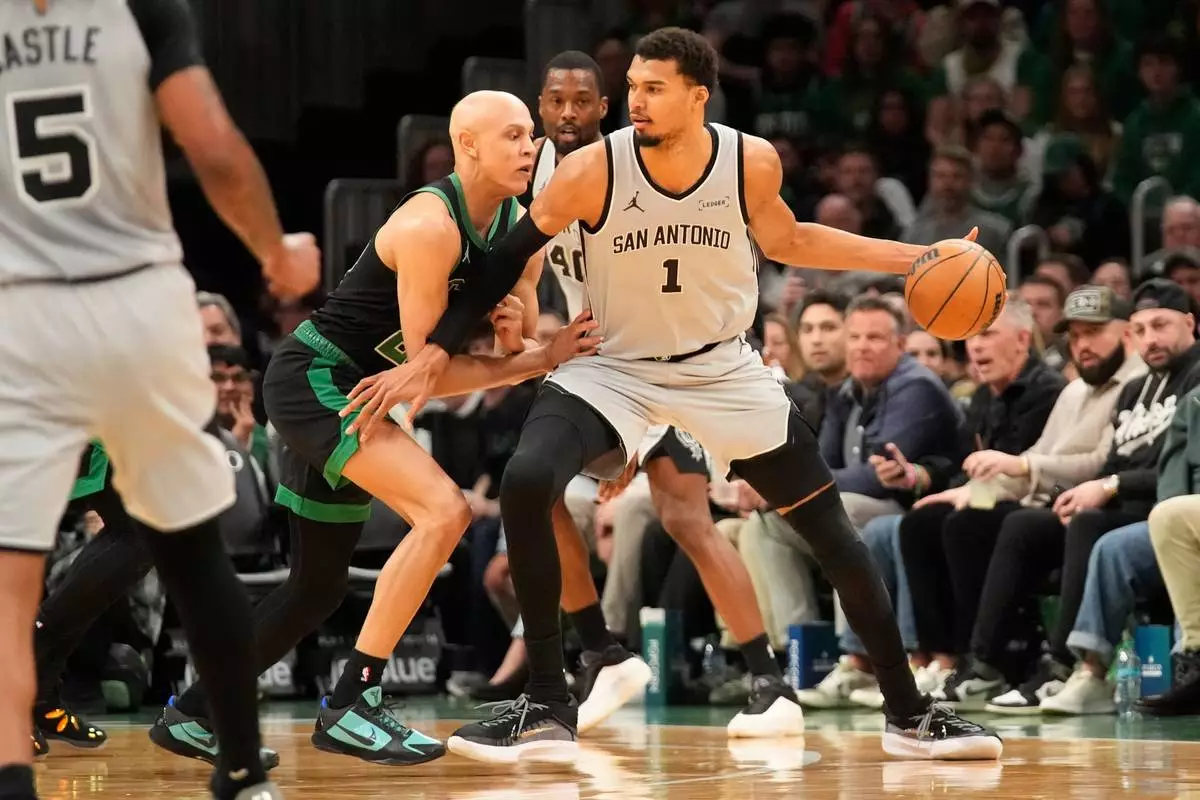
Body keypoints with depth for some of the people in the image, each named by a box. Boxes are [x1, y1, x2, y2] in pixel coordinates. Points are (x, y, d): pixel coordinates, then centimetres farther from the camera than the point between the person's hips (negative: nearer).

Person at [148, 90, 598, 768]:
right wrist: (539, 360, -18)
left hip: (353, 397, 10)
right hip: (314, 378, -10)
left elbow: (524, 350, 11)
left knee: (319, 590, 17)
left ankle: (191, 715, 31)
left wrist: (517, 329, -13)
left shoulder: (517, 228, 4)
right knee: (445, 509, -26)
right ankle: (352, 704, -24)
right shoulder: (429, 225, -22)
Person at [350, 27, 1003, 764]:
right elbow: (506, 262, -11)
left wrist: (912, 259, 5)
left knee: (832, 534, 1)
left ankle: (908, 715, 17)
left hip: (725, 371, 2)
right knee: (525, 485, -28)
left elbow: (785, 243, 7)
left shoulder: (752, 162, -14)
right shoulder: (592, 171, -21)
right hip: (616, 368, -2)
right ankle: (548, 710, -19)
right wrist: (433, 356, -17)